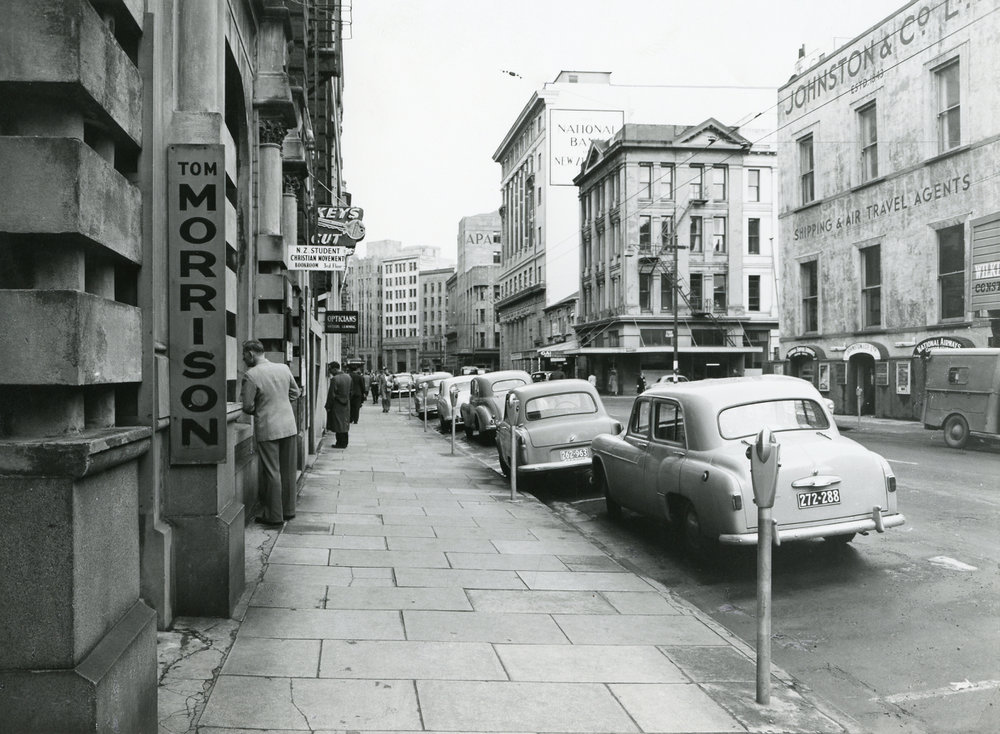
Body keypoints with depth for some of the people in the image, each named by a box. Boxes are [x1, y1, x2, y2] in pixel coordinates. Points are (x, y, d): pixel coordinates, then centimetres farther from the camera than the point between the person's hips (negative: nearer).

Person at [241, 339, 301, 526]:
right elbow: (295, 393, 14)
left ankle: (274, 516, 8)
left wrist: (258, 411, 10)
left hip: (267, 429, -5)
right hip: (289, 426, 5)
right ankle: (288, 510, 24)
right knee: (288, 471, 14)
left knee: (272, 473, 2)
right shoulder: (284, 368, 3)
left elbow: (247, 407, -10)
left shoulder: (250, 375, -12)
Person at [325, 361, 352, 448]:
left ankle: (340, 443, 3)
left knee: (338, 424, 0)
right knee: (344, 424, 14)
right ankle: (344, 442, 21)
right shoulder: (348, 377, 4)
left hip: (337, 405, -7)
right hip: (346, 405, 7)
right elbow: (350, 391, 11)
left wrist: (328, 406, -9)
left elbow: (331, 394, -17)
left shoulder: (334, 379, -19)